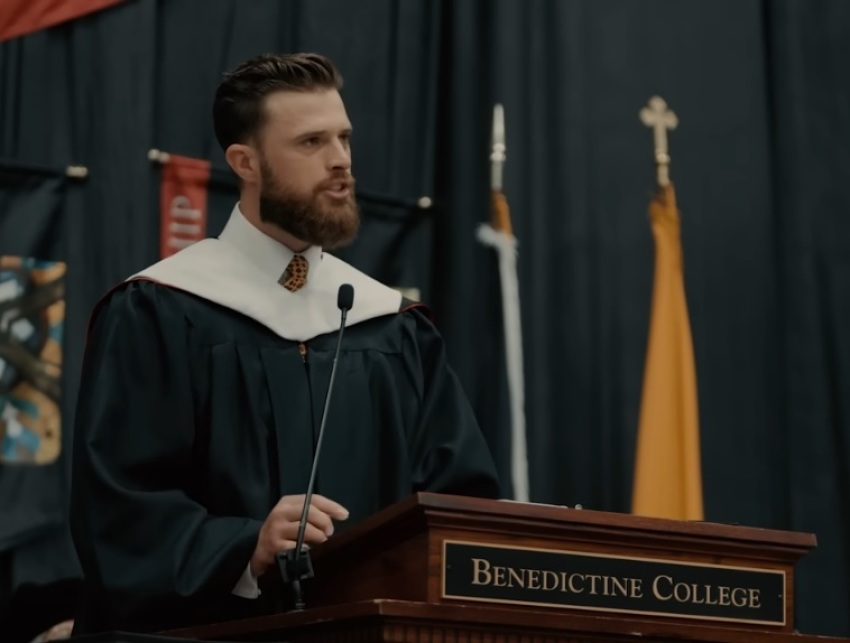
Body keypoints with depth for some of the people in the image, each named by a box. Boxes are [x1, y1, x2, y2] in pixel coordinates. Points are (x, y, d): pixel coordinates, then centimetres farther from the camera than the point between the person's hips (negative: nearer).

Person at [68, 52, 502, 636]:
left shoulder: (399, 328, 11)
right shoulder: (154, 316, -2)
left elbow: (464, 498, 11)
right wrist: (248, 548, -22)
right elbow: (116, 510, -8)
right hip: (211, 631, -4)